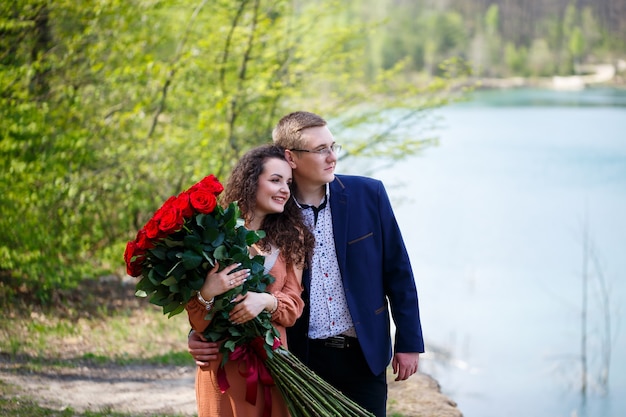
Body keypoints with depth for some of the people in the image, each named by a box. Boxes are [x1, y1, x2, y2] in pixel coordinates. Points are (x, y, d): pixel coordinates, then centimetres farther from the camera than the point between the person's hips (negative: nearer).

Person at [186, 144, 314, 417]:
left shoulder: (290, 236, 8)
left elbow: (293, 306, 3)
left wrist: (266, 301, -17)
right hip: (223, 363, -3)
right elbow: (198, 321, -4)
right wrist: (206, 294, -25)